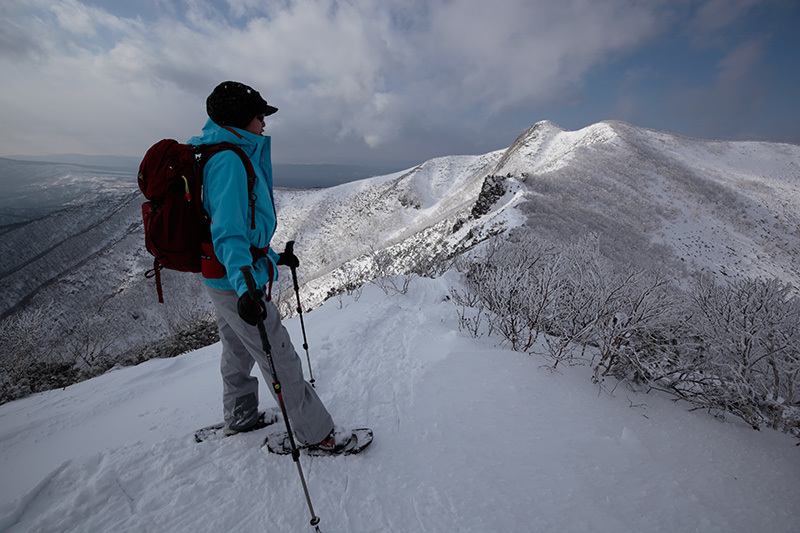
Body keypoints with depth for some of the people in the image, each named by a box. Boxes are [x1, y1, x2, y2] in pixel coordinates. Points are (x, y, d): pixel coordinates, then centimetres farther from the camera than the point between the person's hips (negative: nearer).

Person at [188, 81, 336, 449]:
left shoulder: (231, 157, 14)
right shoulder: (229, 160, -18)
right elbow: (228, 232, -30)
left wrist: (273, 257, 24)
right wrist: (245, 286, -42)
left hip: (226, 280, 11)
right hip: (236, 283, -11)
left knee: (238, 352, 24)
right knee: (280, 360, -1)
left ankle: (239, 418, 45)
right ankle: (315, 433, 15)